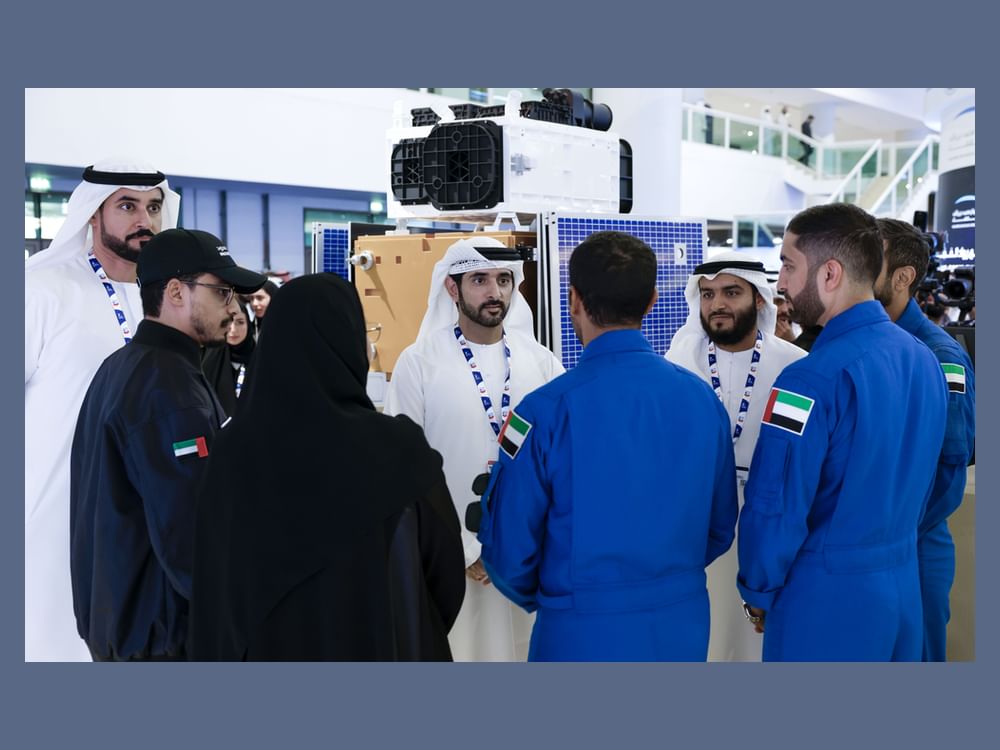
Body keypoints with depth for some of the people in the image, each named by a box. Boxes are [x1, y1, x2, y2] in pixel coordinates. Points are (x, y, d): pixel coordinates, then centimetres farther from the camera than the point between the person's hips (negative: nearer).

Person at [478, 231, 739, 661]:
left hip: (585, 636, -3)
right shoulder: (702, 398, -6)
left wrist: (538, 597, 9)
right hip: (682, 627, 4)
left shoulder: (546, 411, -18)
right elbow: (720, 527, 4)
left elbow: (509, 546, -12)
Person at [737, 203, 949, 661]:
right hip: (904, 589, 7)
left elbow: (776, 508, -19)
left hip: (826, 600, -7)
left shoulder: (814, 378, -22)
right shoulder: (924, 360, 2)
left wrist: (758, 593, -4)